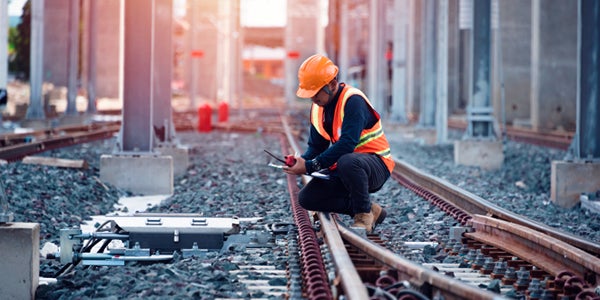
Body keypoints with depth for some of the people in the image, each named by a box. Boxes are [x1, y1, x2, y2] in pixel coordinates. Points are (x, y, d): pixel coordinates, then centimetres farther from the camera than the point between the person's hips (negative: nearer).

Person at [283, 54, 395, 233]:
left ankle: (364, 214, -15)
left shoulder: (353, 101, -22)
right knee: (306, 198, -6)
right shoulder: (318, 107, 5)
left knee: (347, 162, -41)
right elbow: (316, 146, 7)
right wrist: (301, 161, -16)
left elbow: (347, 145, -32)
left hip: (376, 165, -8)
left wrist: (310, 166, -32)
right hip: (343, 169, 8)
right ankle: (371, 210, 0)